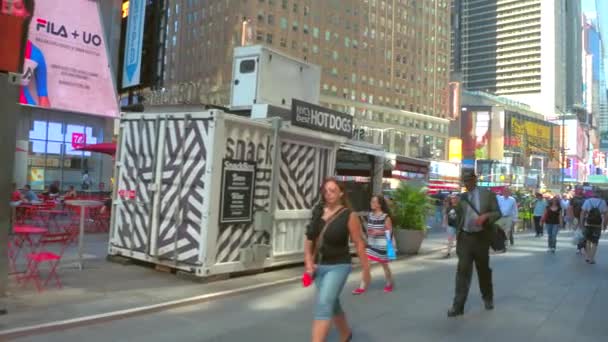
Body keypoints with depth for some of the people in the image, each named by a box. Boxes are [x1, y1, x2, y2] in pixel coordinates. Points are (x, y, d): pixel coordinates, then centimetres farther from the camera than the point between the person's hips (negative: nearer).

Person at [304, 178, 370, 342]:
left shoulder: (349, 216, -12)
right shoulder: (318, 212, 0)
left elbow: (359, 244, -7)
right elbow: (309, 238, 7)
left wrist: (366, 270, -3)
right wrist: (308, 261, -2)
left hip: (338, 266, -6)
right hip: (319, 266, 6)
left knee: (323, 305, -15)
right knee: (332, 304, 21)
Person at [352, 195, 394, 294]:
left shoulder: (386, 217, -12)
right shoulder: (370, 215, 4)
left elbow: (389, 231, -9)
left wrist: (378, 232, -22)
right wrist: (369, 231, -2)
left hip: (382, 244, -5)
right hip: (371, 243, 5)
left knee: (384, 265, 12)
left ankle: (389, 284, 34)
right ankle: (362, 287, 1)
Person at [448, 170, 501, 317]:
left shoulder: (488, 194, 2)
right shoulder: (461, 197, 9)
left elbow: (497, 213, -3)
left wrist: (485, 216, -18)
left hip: (481, 237, -1)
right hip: (465, 238, 1)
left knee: (483, 269, 14)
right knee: (463, 270, -7)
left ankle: (488, 298, 38)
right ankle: (458, 306, -7)